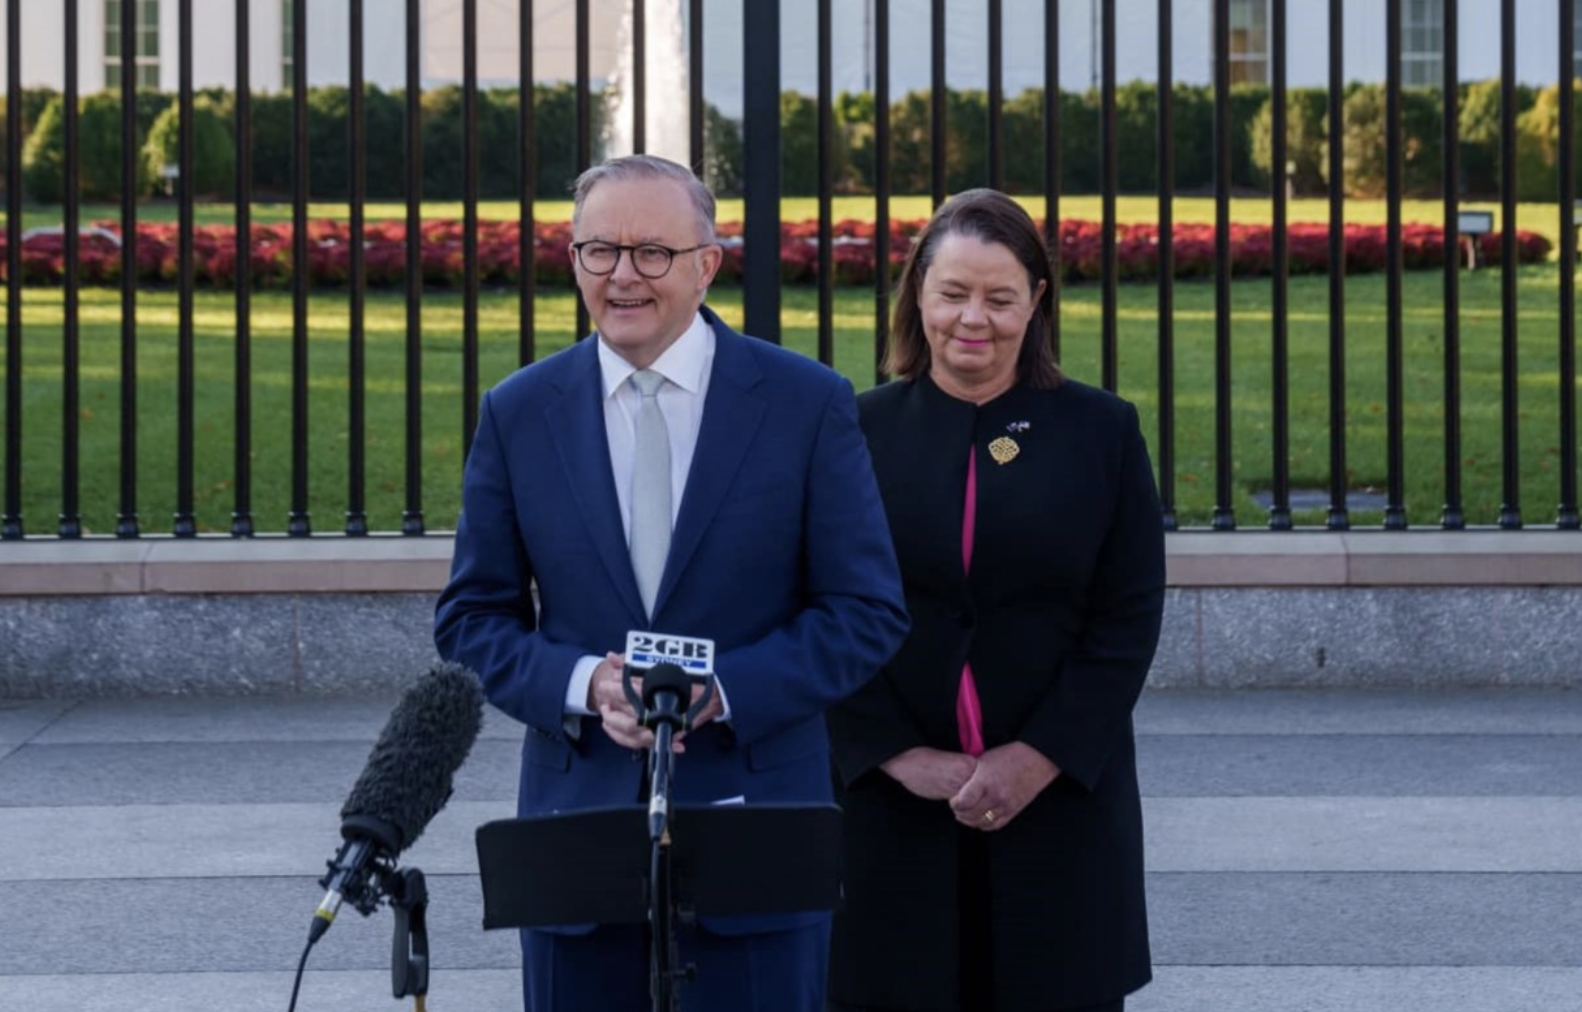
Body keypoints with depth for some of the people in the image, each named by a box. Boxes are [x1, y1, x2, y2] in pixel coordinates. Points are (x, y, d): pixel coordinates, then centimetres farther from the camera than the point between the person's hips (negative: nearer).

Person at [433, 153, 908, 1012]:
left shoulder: (809, 403, -1)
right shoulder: (517, 414, 5)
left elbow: (868, 612, -1)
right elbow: (470, 617, 8)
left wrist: (723, 690, -15)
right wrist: (582, 684, -12)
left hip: (758, 821, -2)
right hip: (578, 820, 2)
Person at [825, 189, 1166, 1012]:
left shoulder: (1100, 432, 4)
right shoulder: (860, 432, 3)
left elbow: (1129, 620, 0)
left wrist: (1037, 759, -10)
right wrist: (902, 757, -10)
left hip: (1060, 791, 0)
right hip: (895, 800, 0)